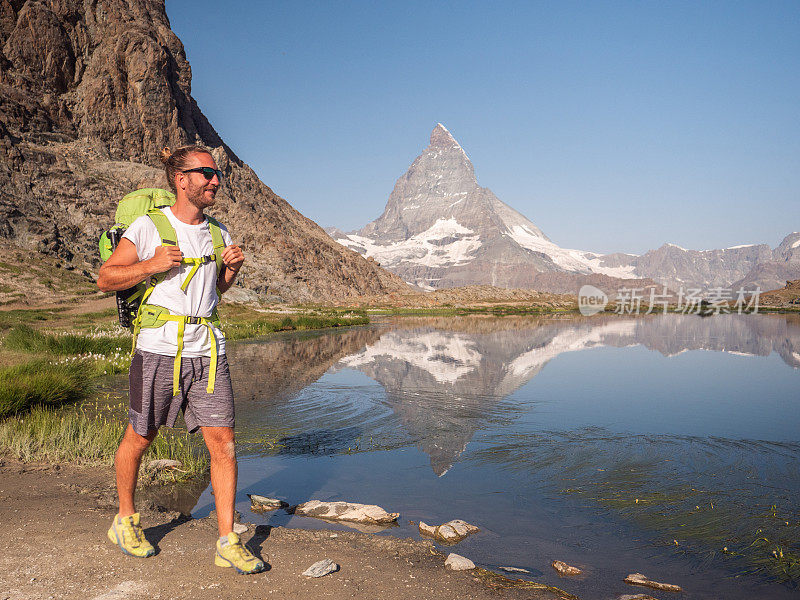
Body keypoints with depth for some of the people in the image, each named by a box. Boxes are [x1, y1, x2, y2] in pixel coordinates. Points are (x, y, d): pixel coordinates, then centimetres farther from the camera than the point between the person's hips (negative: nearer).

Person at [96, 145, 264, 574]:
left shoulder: (218, 232, 12)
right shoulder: (148, 226, -4)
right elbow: (105, 279, 0)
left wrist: (232, 268, 3)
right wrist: (151, 265, -16)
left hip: (208, 349, 4)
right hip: (159, 347, -4)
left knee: (223, 442, -2)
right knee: (140, 438, 11)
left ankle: (227, 544, 7)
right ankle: (124, 521, 36)